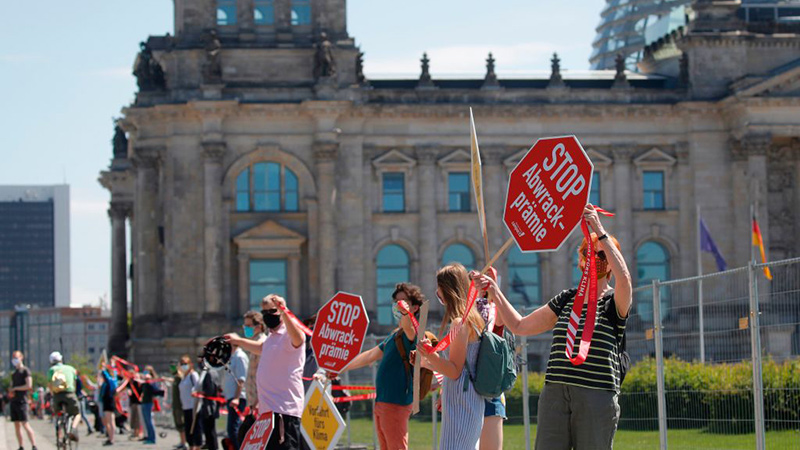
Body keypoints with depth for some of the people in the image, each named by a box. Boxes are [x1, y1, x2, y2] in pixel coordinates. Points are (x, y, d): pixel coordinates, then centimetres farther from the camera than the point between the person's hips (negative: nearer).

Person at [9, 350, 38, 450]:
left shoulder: (25, 371, -3)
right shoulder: (14, 373, 20)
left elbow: (29, 386, -13)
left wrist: (15, 388, -8)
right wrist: (11, 392, 3)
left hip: (21, 401, -8)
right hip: (14, 401, 8)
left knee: (25, 424, -15)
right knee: (16, 425, 5)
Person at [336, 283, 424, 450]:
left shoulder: (413, 332, -9)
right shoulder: (395, 334, 22)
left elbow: (408, 326, -35)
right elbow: (370, 355, 32)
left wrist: (405, 313, -58)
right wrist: (341, 369, 36)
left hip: (395, 404, -10)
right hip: (381, 403, 10)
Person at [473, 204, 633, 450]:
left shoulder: (614, 303, 3)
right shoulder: (566, 299, 20)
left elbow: (624, 278, -21)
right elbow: (520, 326, 24)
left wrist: (600, 231, -21)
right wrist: (494, 292, 16)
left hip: (597, 397, -4)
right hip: (555, 395, 4)